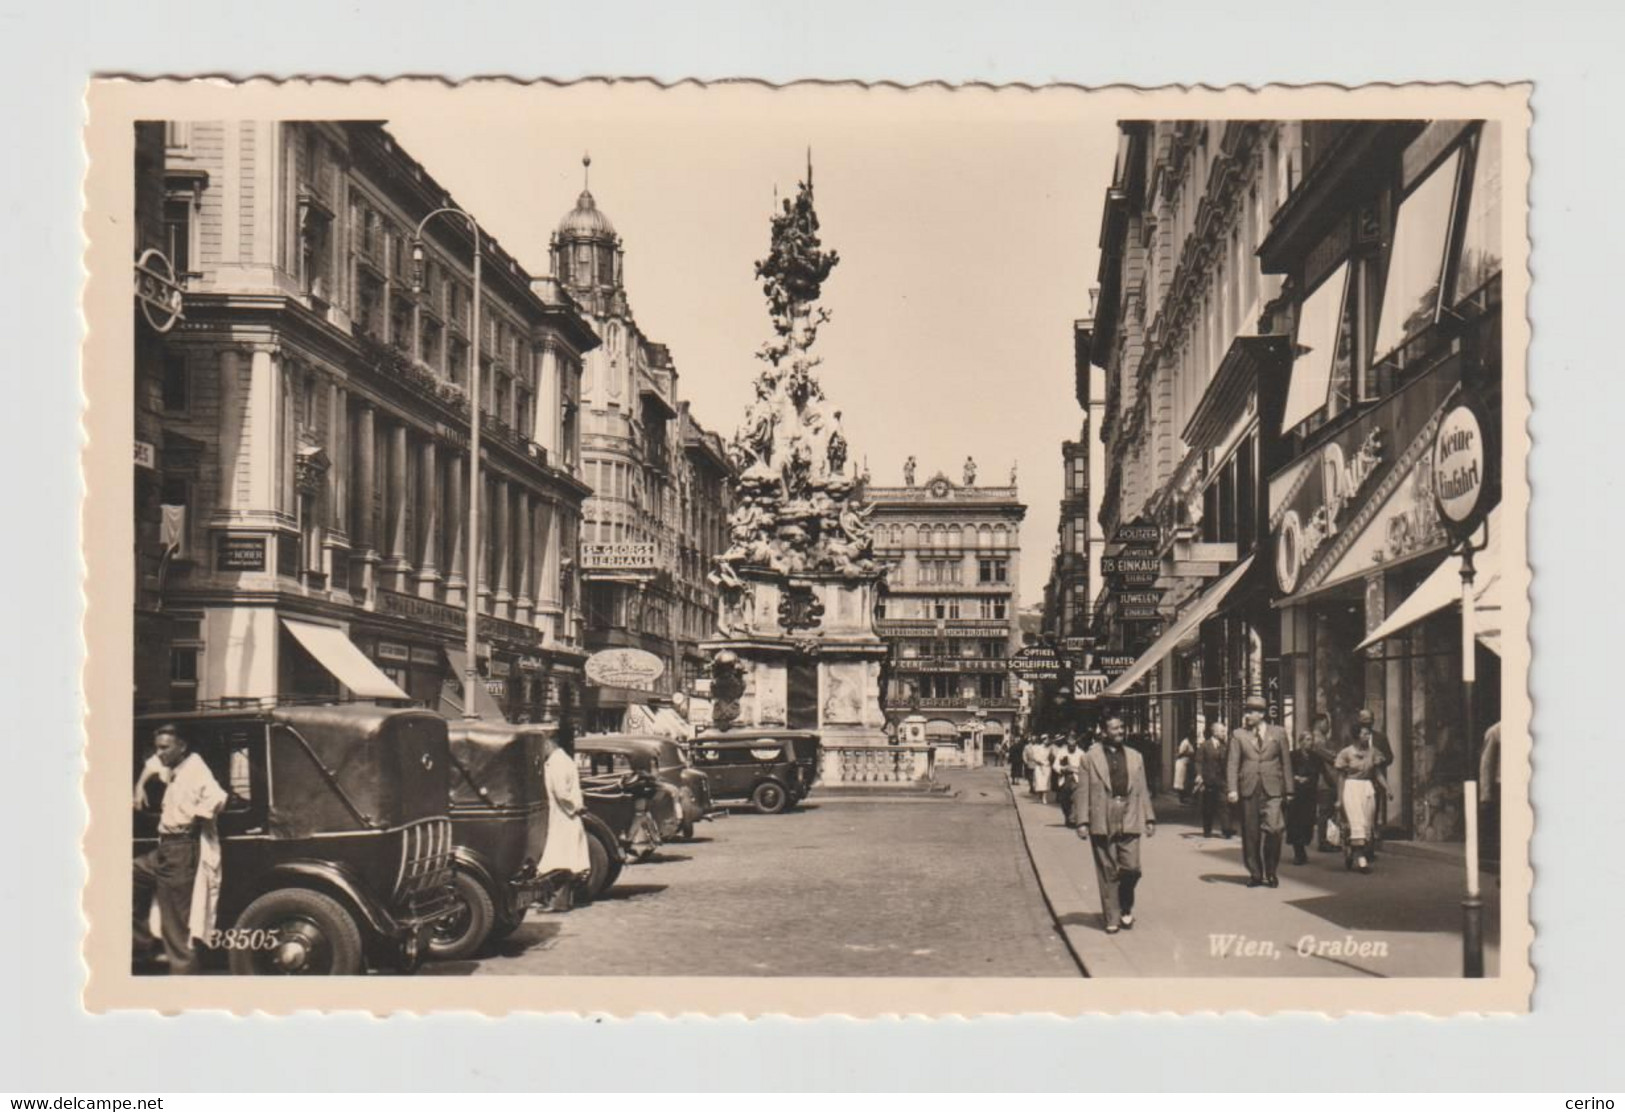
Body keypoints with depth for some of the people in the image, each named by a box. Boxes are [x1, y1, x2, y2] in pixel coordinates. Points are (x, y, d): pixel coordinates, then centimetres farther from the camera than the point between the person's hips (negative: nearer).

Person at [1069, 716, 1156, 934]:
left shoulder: (1135, 757, 14)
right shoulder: (1091, 758, 3)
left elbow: (1142, 791, 16)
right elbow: (1083, 792, 1)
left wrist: (1149, 819, 10)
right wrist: (1082, 821, -6)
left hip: (1129, 820, 2)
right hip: (1102, 823, -2)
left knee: (1132, 868, -6)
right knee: (1108, 872, 2)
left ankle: (1126, 908, 19)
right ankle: (1112, 918, 11)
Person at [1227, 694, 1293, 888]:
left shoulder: (1278, 733, 9)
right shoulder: (1238, 734, 9)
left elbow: (1286, 763, 10)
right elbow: (1232, 763, 3)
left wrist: (1288, 790, 5)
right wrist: (1232, 789, -9)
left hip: (1272, 790, -1)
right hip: (1248, 790, 1)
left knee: (1273, 830, -11)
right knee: (1250, 834, 4)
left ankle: (1271, 873, 5)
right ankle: (1255, 874, 15)